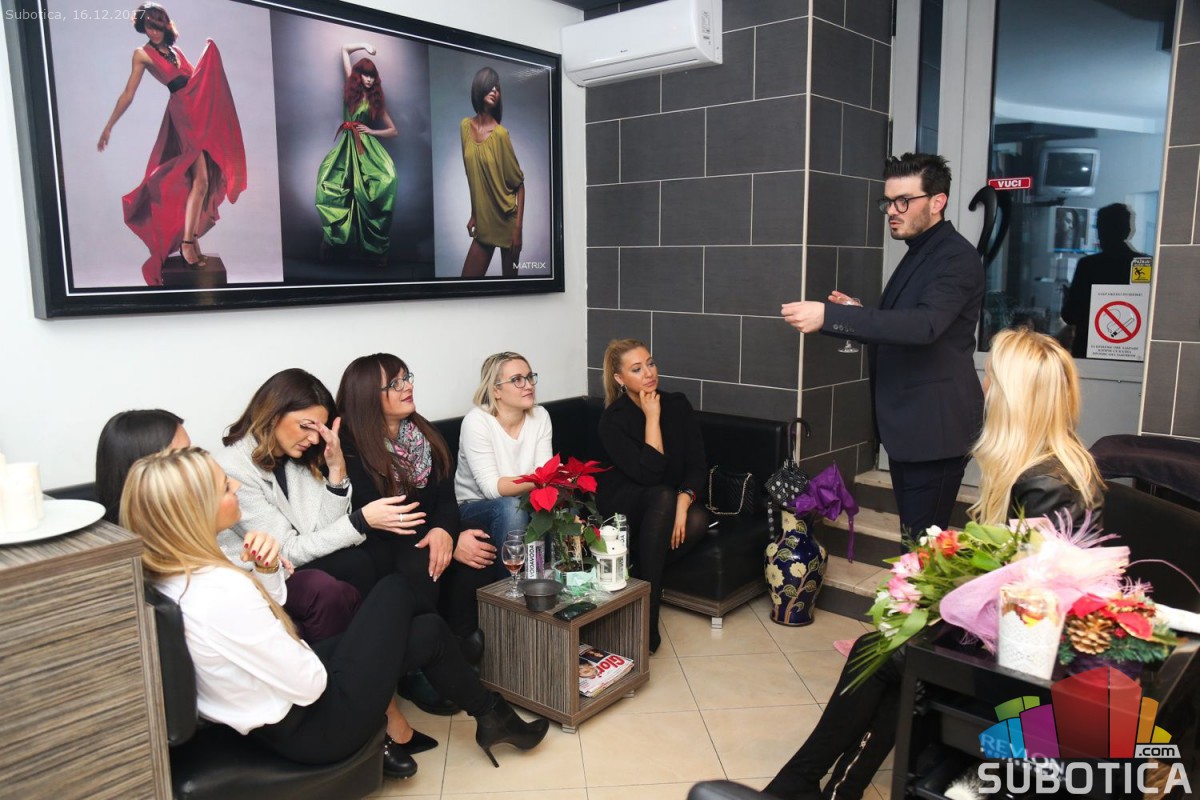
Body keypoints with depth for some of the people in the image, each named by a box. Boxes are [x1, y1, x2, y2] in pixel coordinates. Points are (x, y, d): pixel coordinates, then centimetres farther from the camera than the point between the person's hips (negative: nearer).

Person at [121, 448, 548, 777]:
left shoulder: (172, 572, -5)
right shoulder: (222, 591, -34)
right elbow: (309, 685, -26)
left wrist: (267, 571, -12)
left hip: (272, 719, 8)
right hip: (313, 728, -8)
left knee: (428, 630, 13)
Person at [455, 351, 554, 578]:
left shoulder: (540, 416, -5)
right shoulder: (477, 421, -19)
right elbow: (492, 487, -25)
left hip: (522, 503, 4)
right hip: (475, 508, -4)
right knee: (511, 507, -35)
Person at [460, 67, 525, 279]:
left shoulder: (500, 134, -14)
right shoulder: (465, 126, 1)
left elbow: (519, 184, -9)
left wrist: (518, 228, -14)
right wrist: (474, 214, 15)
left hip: (506, 223, -4)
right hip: (483, 223, 4)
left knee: (509, 277, 7)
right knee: (467, 277, 2)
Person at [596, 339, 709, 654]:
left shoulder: (677, 405, -2)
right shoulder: (613, 419, -14)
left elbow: (697, 466, -6)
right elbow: (649, 473, -24)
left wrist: (683, 502, -24)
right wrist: (652, 418, -23)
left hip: (674, 498, 3)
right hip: (622, 504, -3)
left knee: (697, 520, -31)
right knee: (663, 496, -37)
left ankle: (636, 576, -12)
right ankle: (646, 619, -32)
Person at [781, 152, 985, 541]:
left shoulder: (957, 257, -13)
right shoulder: (917, 254, 16)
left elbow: (924, 325, -30)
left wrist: (830, 316, -36)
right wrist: (856, 314, 1)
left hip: (934, 426, -9)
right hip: (905, 424, 9)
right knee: (913, 540, 15)